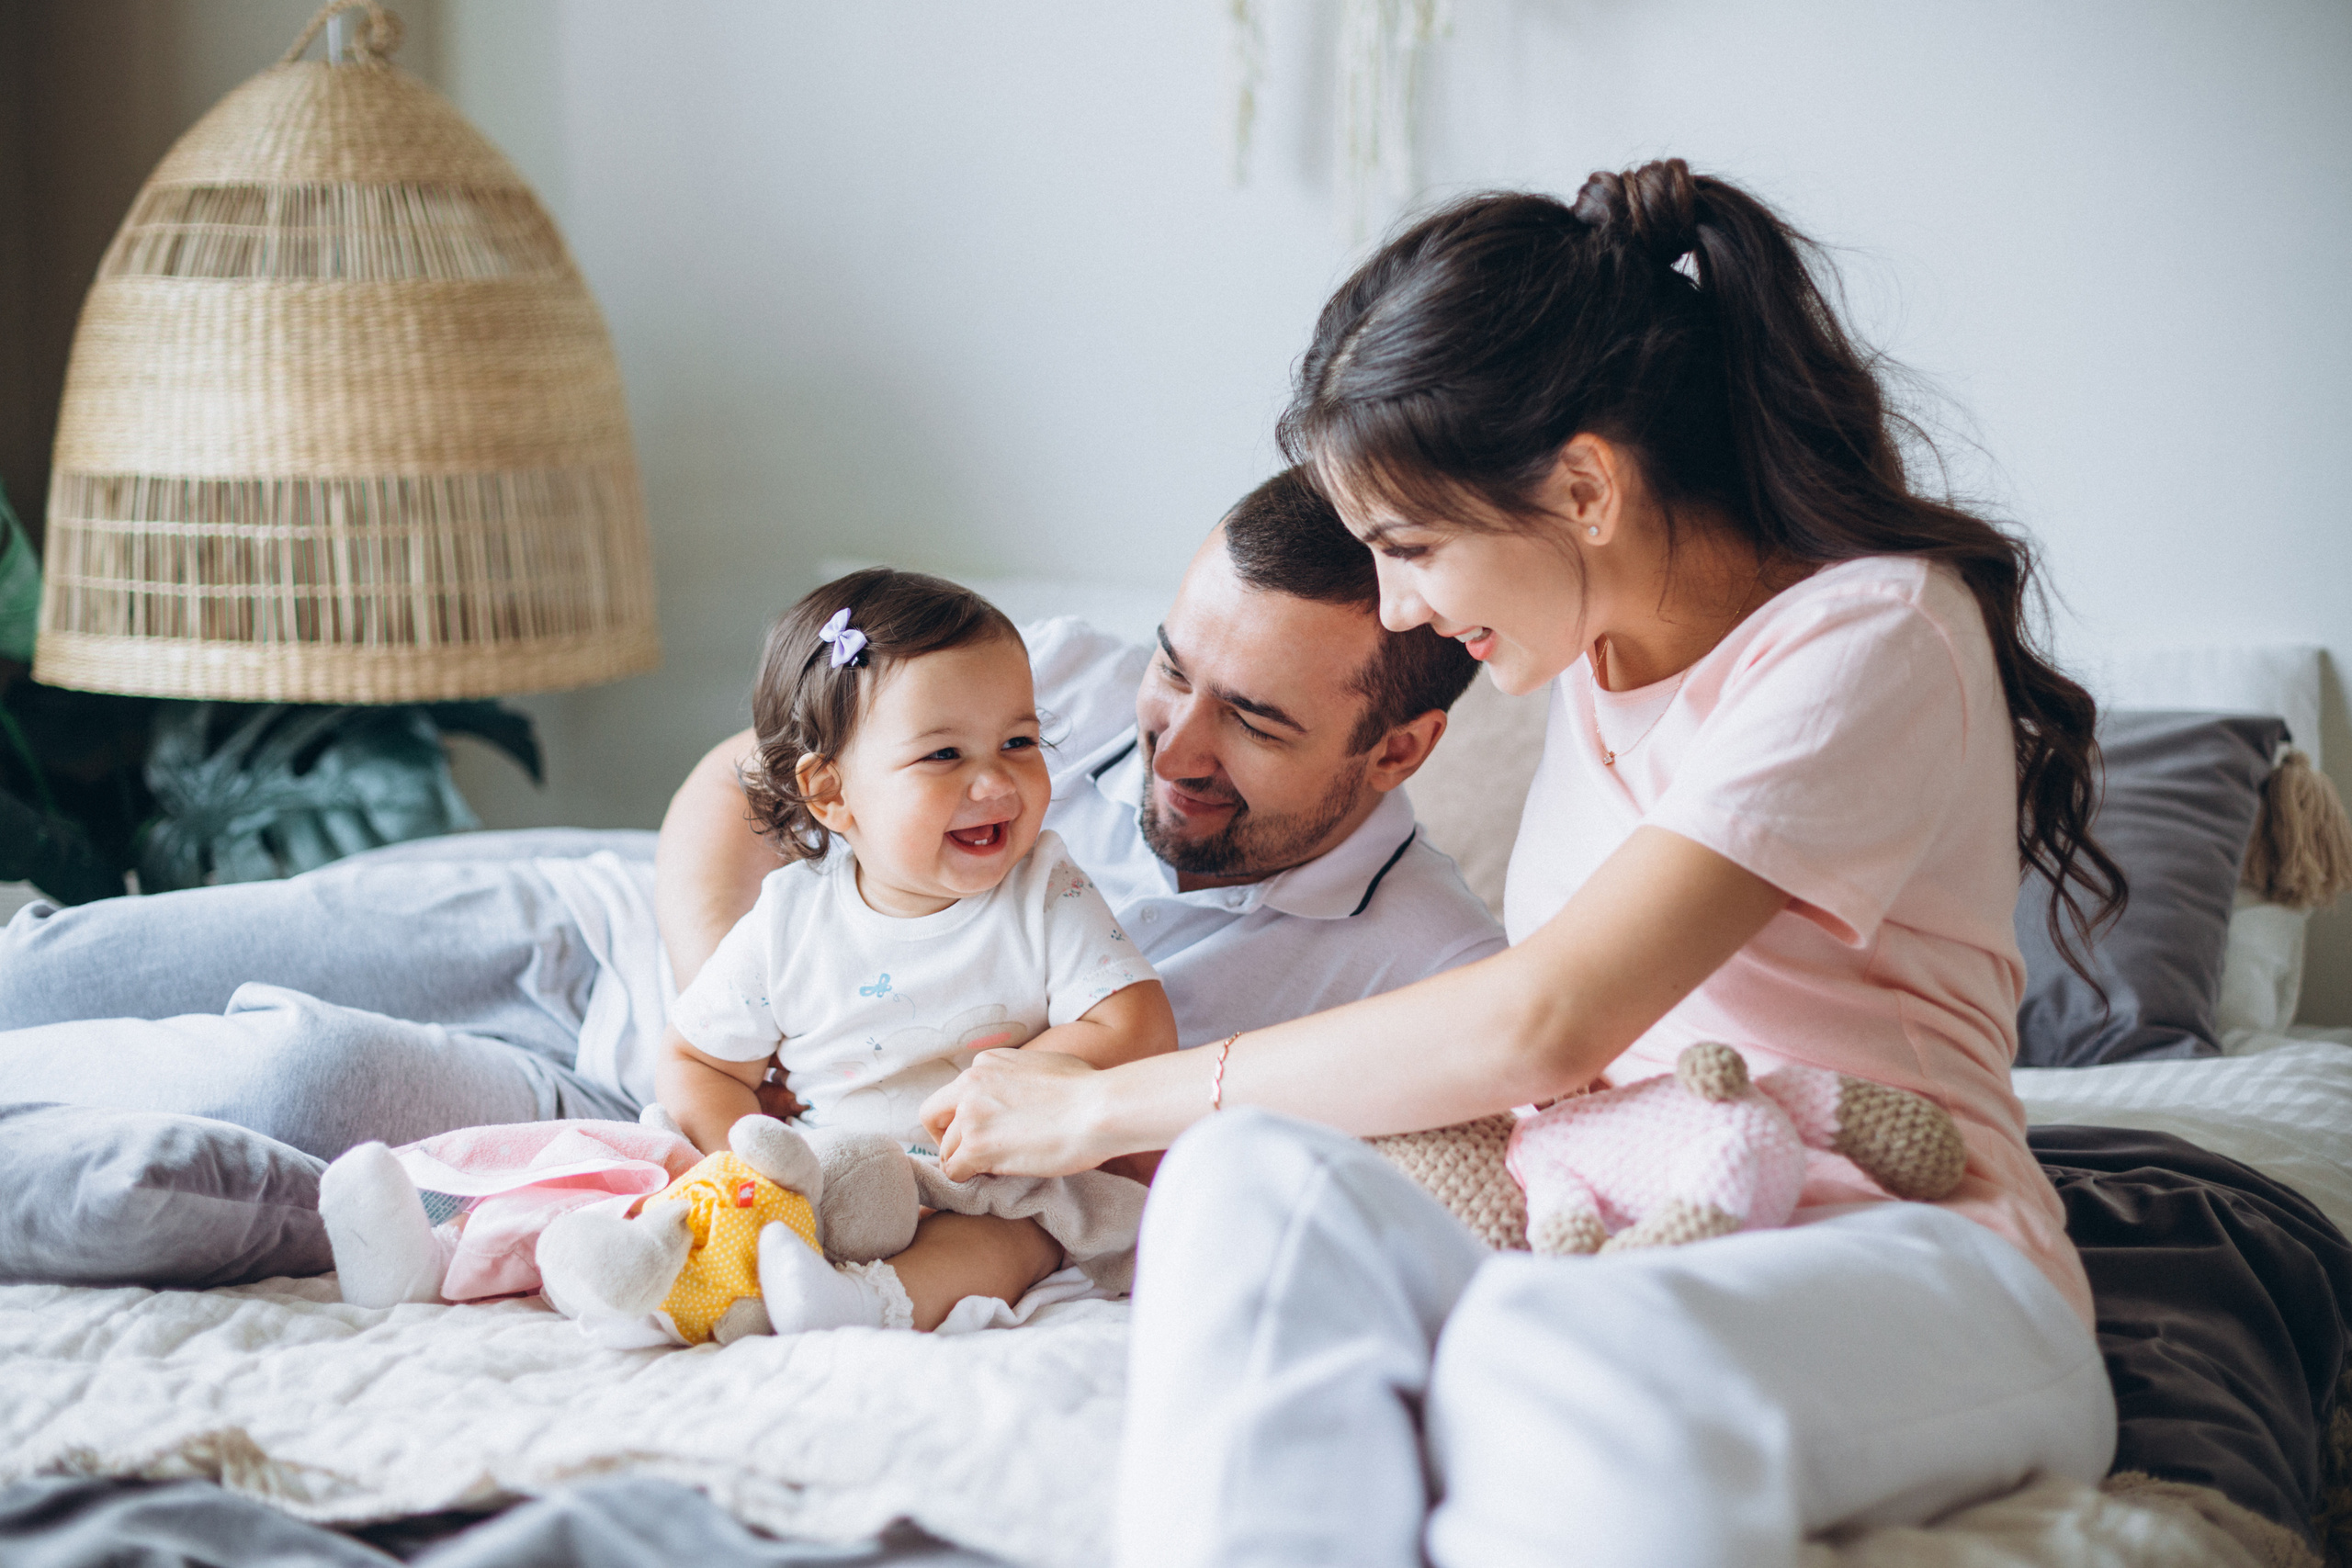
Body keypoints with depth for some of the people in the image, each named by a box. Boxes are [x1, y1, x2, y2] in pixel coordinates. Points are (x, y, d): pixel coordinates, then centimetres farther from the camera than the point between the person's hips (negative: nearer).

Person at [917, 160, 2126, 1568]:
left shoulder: (1878, 636, -9)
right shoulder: (1601, 640, 18)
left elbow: (1543, 1024, -17)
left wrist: (1108, 1104, -10)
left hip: (1903, 1262, -6)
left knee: (1557, 1353, -42)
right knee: (1254, 1178, -27)